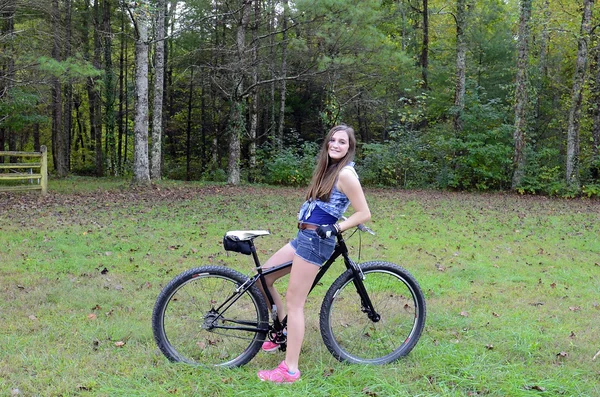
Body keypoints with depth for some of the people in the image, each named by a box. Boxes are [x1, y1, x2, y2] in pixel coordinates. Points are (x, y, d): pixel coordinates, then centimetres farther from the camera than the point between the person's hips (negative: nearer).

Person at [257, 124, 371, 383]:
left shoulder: (345, 173, -12)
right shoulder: (329, 168, 15)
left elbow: (364, 214, -14)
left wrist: (335, 228, -18)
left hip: (316, 241, -10)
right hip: (304, 237, 10)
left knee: (293, 302, -8)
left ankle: (290, 369, -2)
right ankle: (283, 333, 24)